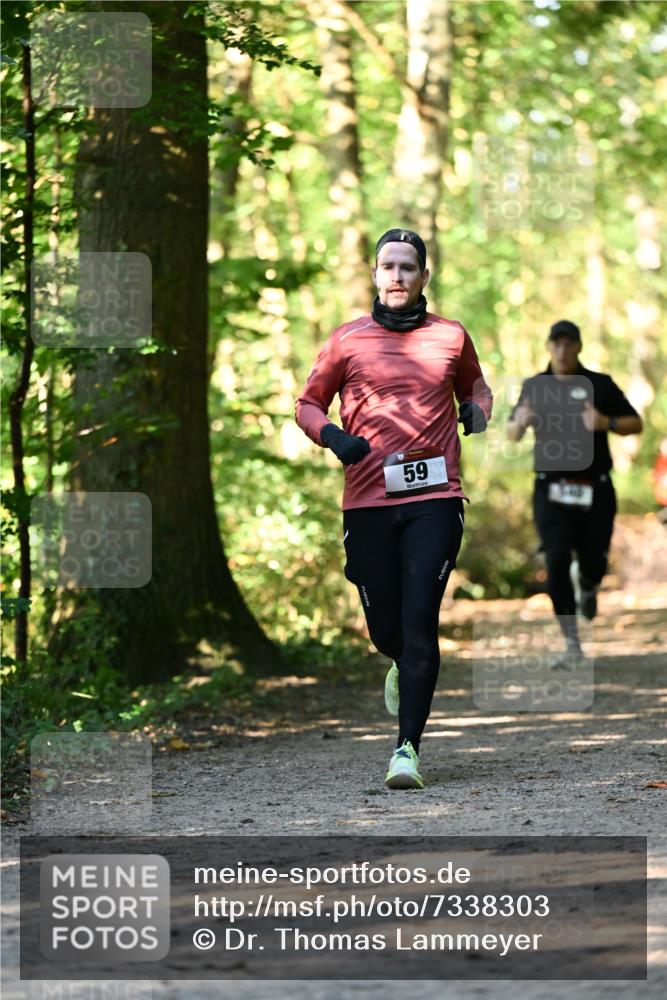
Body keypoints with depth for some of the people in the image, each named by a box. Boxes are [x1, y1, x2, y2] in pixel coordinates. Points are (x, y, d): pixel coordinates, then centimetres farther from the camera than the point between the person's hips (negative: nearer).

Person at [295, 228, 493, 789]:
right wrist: (331, 434, -6)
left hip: (435, 497, -1)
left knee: (420, 621, -12)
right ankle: (404, 668, 43)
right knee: (384, 626, 5)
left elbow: (474, 383, 28)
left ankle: (408, 747, -11)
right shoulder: (348, 340, 7)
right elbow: (308, 403, 14)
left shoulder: (451, 337, 10)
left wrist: (478, 409, 6)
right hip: (368, 500, 1)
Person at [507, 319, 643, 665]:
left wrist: (606, 423, -15)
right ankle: (572, 645, -5)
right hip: (552, 490, 1)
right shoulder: (534, 386, 9)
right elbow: (512, 435, 16)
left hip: (595, 491, -1)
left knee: (592, 563, 1)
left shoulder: (599, 385, 3)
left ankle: (587, 585, 42)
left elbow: (635, 424, 5)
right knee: (557, 564, -10)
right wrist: (520, 422, -8)